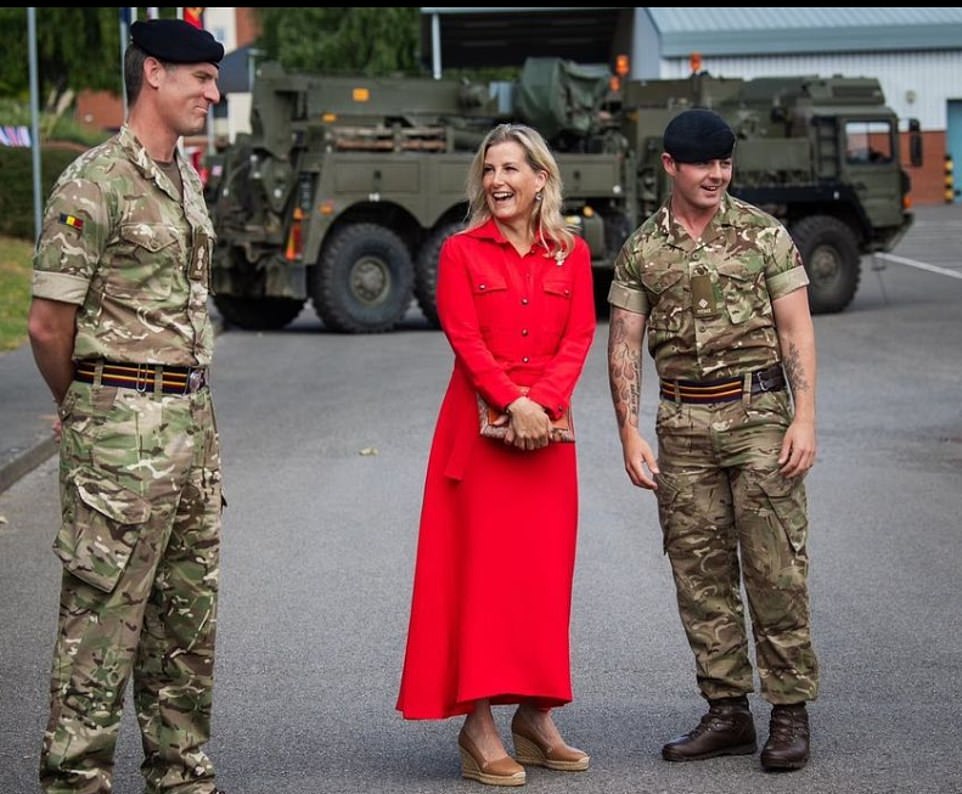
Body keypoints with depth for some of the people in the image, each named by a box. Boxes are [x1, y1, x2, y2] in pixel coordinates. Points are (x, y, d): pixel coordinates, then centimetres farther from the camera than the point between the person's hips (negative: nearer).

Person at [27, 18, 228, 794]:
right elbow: (49, 325, -11)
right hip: (122, 431, -8)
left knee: (188, 616, 13)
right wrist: (85, 411, 3)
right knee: (102, 615, -4)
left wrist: (199, 411, 17)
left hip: (194, 418, 8)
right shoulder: (94, 183, -12)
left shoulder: (187, 179, 15)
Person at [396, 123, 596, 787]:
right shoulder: (462, 251, 2)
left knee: (545, 569, 5)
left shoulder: (572, 254, 9)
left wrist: (543, 403, -14)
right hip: (479, 426, -3)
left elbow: (579, 338, 0)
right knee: (482, 566, -5)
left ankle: (537, 716, 13)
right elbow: (465, 338, -8)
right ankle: (479, 725, -4)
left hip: (548, 426, 3)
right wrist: (512, 402, -19)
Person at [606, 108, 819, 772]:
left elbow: (797, 331, -1)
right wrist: (630, 436, 0)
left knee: (775, 568, -4)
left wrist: (804, 417, -10)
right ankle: (728, 711, 16)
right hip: (683, 426, 3)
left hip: (759, 416, -3)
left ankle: (791, 712, 3)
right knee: (699, 571, 6)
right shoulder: (640, 251, 7)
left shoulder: (763, 234, 1)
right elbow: (624, 347, 8)